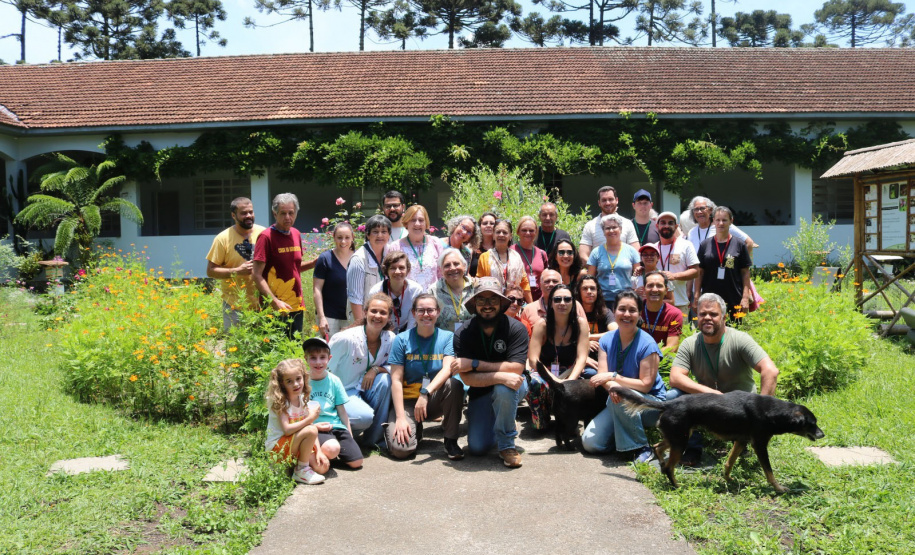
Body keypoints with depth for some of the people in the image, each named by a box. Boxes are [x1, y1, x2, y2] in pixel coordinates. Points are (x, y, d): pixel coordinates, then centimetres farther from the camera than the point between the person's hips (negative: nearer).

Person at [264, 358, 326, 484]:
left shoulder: (302, 400, 4)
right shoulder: (280, 402, -16)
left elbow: (310, 424, 1)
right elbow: (287, 429, -25)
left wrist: (318, 451, -8)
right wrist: (310, 419, -26)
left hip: (295, 445, 7)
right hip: (277, 447, -7)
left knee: (323, 466, -10)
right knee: (311, 430, -29)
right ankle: (301, 470, -14)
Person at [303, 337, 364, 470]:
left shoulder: (334, 381, 5)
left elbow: (342, 410, 9)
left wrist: (350, 436, 8)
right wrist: (314, 425, -15)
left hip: (336, 426, 4)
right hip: (315, 428, -4)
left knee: (356, 462, -9)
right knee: (332, 448, -34)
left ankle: (331, 454, 15)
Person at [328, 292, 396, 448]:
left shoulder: (390, 339, -7)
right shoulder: (346, 338, -20)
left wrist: (376, 369, -20)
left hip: (367, 389, 5)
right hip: (344, 392, -5)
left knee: (385, 379, -26)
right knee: (365, 416, -33)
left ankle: (373, 438, -13)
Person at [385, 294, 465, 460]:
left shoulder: (447, 337, 0)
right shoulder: (402, 340, -4)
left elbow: (447, 369, -16)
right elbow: (396, 380, -8)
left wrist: (426, 393, -34)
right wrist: (400, 418, -18)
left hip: (435, 400, 1)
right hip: (408, 400, -1)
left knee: (454, 384, -31)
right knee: (400, 449, -25)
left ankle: (451, 440, -13)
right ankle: (415, 429, 12)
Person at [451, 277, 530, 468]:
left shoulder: (515, 328, -19)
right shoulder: (463, 335, -15)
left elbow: (516, 368, -29)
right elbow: (467, 378, -22)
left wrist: (474, 364, -28)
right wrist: (501, 376, -39)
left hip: (511, 388, -2)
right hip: (480, 393, 2)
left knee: (503, 389, -38)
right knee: (477, 447, -11)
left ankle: (506, 445, -15)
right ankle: (508, 426, 24)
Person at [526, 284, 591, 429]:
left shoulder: (580, 323, -6)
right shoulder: (542, 325, -10)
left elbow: (581, 357, -12)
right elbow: (533, 359, -16)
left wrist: (569, 381, -29)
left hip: (570, 373, 2)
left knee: (593, 374, -30)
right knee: (535, 382, -35)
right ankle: (540, 422, -6)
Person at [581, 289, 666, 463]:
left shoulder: (647, 344, -17)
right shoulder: (606, 340, 0)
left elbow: (645, 385, -20)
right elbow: (602, 375, -8)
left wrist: (613, 376, -26)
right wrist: (611, 386, -32)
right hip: (618, 404, 5)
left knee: (622, 397, -38)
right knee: (589, 442, -12)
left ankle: (642, 447, -19)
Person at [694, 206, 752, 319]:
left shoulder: (739, 245, 4)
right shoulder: (705, 245, 7)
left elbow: (745, 272, 4)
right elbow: (699, 272, 8)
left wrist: (745, 297, -3)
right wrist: (696, 297, 2)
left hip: (734, 301, -1)